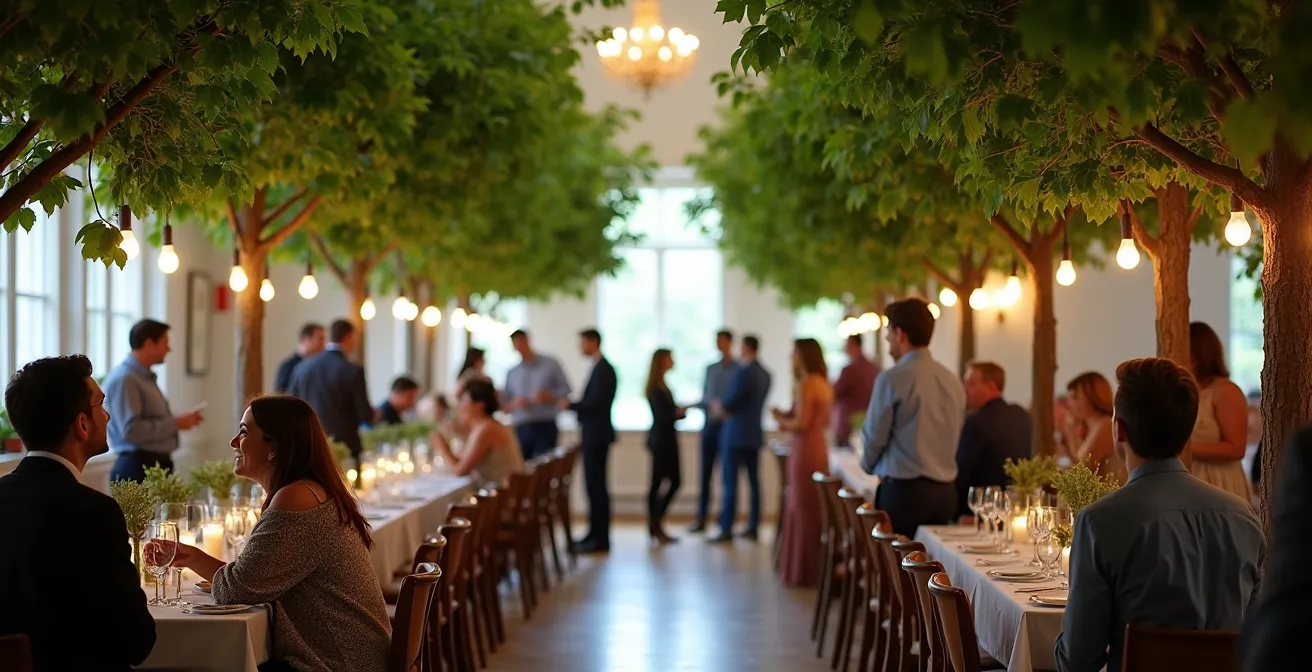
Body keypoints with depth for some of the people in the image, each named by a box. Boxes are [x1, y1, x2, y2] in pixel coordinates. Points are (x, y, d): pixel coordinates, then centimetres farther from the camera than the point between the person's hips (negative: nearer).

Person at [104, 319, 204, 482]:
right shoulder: (124, 379, -15)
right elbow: (131, 430, -24)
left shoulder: (146, 377, 16)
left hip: (157, 465, 10)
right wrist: (175, 423, -17)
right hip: (137, 469, -10)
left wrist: (180, 420, 10)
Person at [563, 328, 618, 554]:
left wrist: (571, 405, -12)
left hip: (596, 436, -10)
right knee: (594, 485, 12)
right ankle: (595, 535, 17)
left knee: (596, 486, -7)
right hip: (593, 436, 10)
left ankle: (600, 539, -5)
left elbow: (596, 402, -22)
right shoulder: (600, 367, 15)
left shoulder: (602, 369, -15)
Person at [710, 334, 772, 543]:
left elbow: (728, 402, -16)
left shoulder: (743, 372, -16)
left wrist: (719, 405, 6)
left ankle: (726, 529, -6)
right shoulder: (765, 374, 10)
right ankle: (753, 527, 12)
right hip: (755, 434, 8)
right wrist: (728, 409, 8)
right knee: (753, 481, 9)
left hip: (736, 434, -8)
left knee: (730, 483, -6)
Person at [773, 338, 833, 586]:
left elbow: (802, 424, -19)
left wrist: (782, 420, 0)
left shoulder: (807, 384, -14)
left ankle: (804, 573, 4)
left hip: (805, 450, -9)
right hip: (818, 447, 9)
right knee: (813, 509, 13)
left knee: (804, 509, -2)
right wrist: (789, 417, 16)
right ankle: (815, 568, 17)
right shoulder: (824, 383, 13)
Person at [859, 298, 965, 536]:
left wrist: (869, 464, 15)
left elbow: (874, 436, -4)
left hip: (903, 489, -6)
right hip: (945, 491, 6)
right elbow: (956, 439, 13)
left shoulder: (893, 379, -11)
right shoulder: (953, 381, 8)